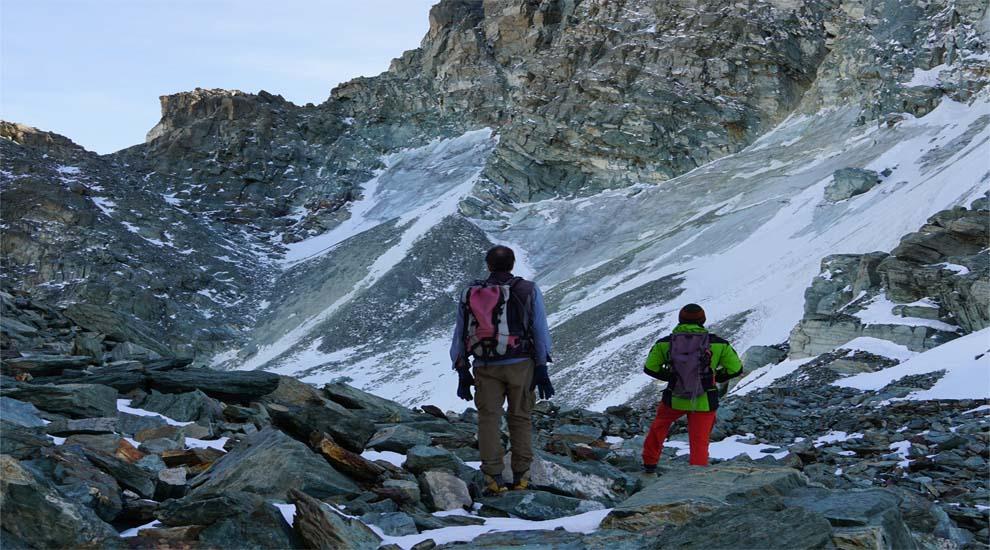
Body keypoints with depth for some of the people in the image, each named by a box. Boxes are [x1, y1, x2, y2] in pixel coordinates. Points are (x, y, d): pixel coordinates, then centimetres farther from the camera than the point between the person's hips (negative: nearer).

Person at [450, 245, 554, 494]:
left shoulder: (470, 294, 7)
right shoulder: (529, 290, 1)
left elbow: (459, 336, 7)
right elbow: (540, 330, -3)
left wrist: (462, 373, 11)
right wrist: (541, 369, 1)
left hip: (485, 367, 1)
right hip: (520, 364, -1)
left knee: (489, 418, 3)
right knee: (520, 418, 10)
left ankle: (494, 476, -7)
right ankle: (521, 475, 10)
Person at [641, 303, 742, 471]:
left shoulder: (665, 343, -7)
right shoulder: (718, 344, -9)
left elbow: (650, 368, 3)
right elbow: (736, 368, -1)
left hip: (674, 399, 2)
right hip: (704, 402, -1)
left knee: (659, 426, 28)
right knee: (700, 442, 9)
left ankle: (649, 464, 37)